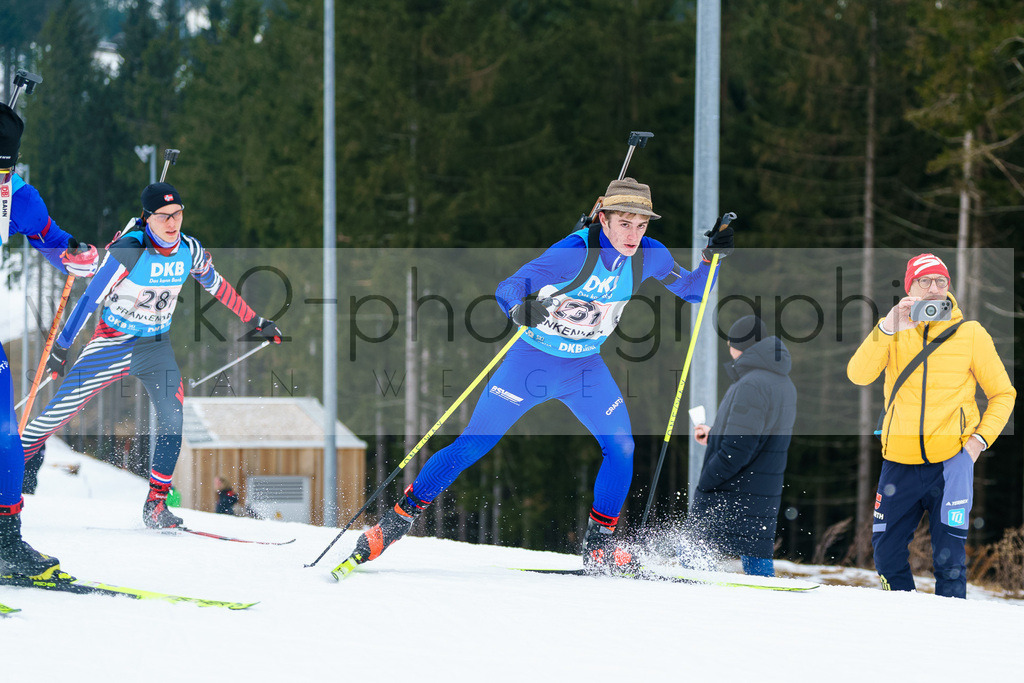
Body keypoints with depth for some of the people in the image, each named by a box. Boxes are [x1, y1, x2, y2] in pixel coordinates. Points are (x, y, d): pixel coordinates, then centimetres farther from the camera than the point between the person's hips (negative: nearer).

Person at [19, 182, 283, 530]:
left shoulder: (190, 250, -6)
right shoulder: (128, 251, -22)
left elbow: (217, 285, 13)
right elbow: (91, 298, -17)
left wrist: (255, 321, 20)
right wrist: (61, 347, -15)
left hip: (157, 347, 4)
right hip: (113, 342, -4)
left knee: (173, 419, -14)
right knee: (61, 409, -6)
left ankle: (156, 505, -6)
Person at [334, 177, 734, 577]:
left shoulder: (649, 256, -10)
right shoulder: (576, 252, -27)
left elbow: (692, 291, 6)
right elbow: (507, 289, -29)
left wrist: (713, 258, -14)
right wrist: (521, 309, -51)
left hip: (585, 366, 5)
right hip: (533, 359, -5)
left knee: (622, 447, -11)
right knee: (472, 446, -6)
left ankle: (600, 548, 2)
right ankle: (397, 520, 3)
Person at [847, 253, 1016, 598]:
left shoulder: (970, 333, 2)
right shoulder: (893, 330, 5)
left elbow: (1003, 394, 9)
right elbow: (859, 375, -11)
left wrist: (980, 439, -6)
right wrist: (888, 328, -22)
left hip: (952, 460, -2)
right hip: (900, 462, 2)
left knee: (949, 556, -7)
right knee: (886, 552, 5)